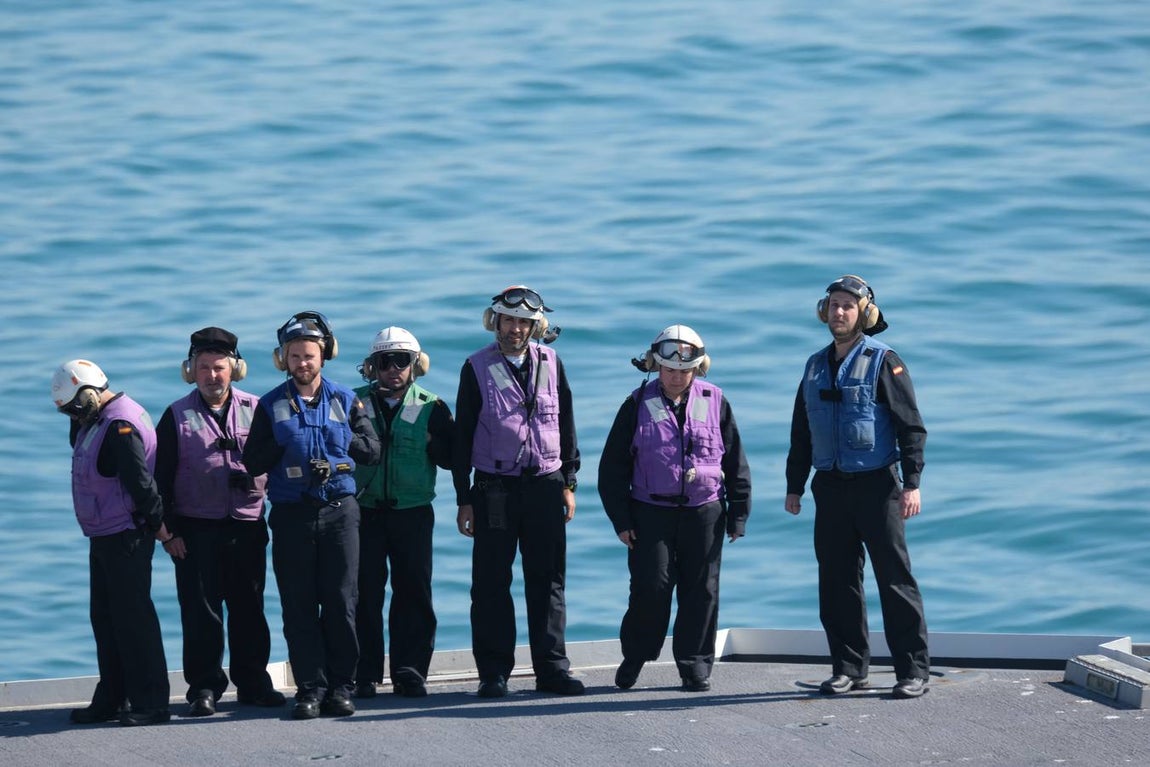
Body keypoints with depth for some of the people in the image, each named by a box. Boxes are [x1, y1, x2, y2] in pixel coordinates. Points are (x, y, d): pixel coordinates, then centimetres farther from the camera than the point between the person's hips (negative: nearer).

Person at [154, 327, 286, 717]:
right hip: (196, 531, -1)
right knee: (201, 612, -1)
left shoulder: (254, 410, 6)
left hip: (248, 528, 1)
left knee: (249, 609, 7)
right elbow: (162, 478, 4)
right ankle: (204, 688, 4)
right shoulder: (178, 417, 4)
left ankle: (253, 682, 16)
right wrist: (168, 531, -2)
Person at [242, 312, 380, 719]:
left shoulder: (344, 400, 9)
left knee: (341, 602, -2)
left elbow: (371, 449, 5)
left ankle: (340, 686, 4)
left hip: (339, 512, 0)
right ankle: (310, 689, 2)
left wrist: (341, 439, -7)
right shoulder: (271, 405, 8)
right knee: (299, 606, -1)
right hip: (292, 514, 0)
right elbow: (253, 462, 3)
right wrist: (284, 445, -9)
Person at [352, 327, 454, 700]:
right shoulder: (355, 403, 7)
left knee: (413, 593, 1)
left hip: (413, 513, 0)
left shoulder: (430, 407, 5)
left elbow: (452, 458, 0)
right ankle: (364, 674, 4)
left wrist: (432, 441, -17)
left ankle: (409, 673, 6)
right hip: (365, 511, 0)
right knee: (364, 594, -1)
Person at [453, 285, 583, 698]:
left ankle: (551, 667, 9)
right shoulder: (477, 368, 0)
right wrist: (464, 500, -2)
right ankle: (494, 672, 5)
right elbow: (462, 435, 1)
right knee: (491, 583, 0)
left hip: (544, 485, 2)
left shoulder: (550, 362, 7)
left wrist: (568, 482, 8)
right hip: (495, 489, -2)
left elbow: (566, 423, 13)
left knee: (548, 580, 4)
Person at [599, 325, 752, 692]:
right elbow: (613, 466, 4)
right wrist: (621, 520, 0)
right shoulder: (639, 405, 2)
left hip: (704, 513, 1)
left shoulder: (714, 402, 5)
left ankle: (695, 665, 10)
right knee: (650, 586, -7)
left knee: (701, 591, 1)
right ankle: (634, 656, 12)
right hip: (651, 513, -1)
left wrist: (738, 514, 8)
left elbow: (736, 462, 10)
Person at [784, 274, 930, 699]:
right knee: (838, 582, 6)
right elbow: (801, 433, 20)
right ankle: (848, 668, 13)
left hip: (876, 485, -5)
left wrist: (911, 484, -15)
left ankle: (913, 671, -1)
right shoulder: (816, 366, 13)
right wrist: (794, 486, 16)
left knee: (895, 579, -4)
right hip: (831, 488, 6)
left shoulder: (883, 362, -4)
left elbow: (911, 426, -7)